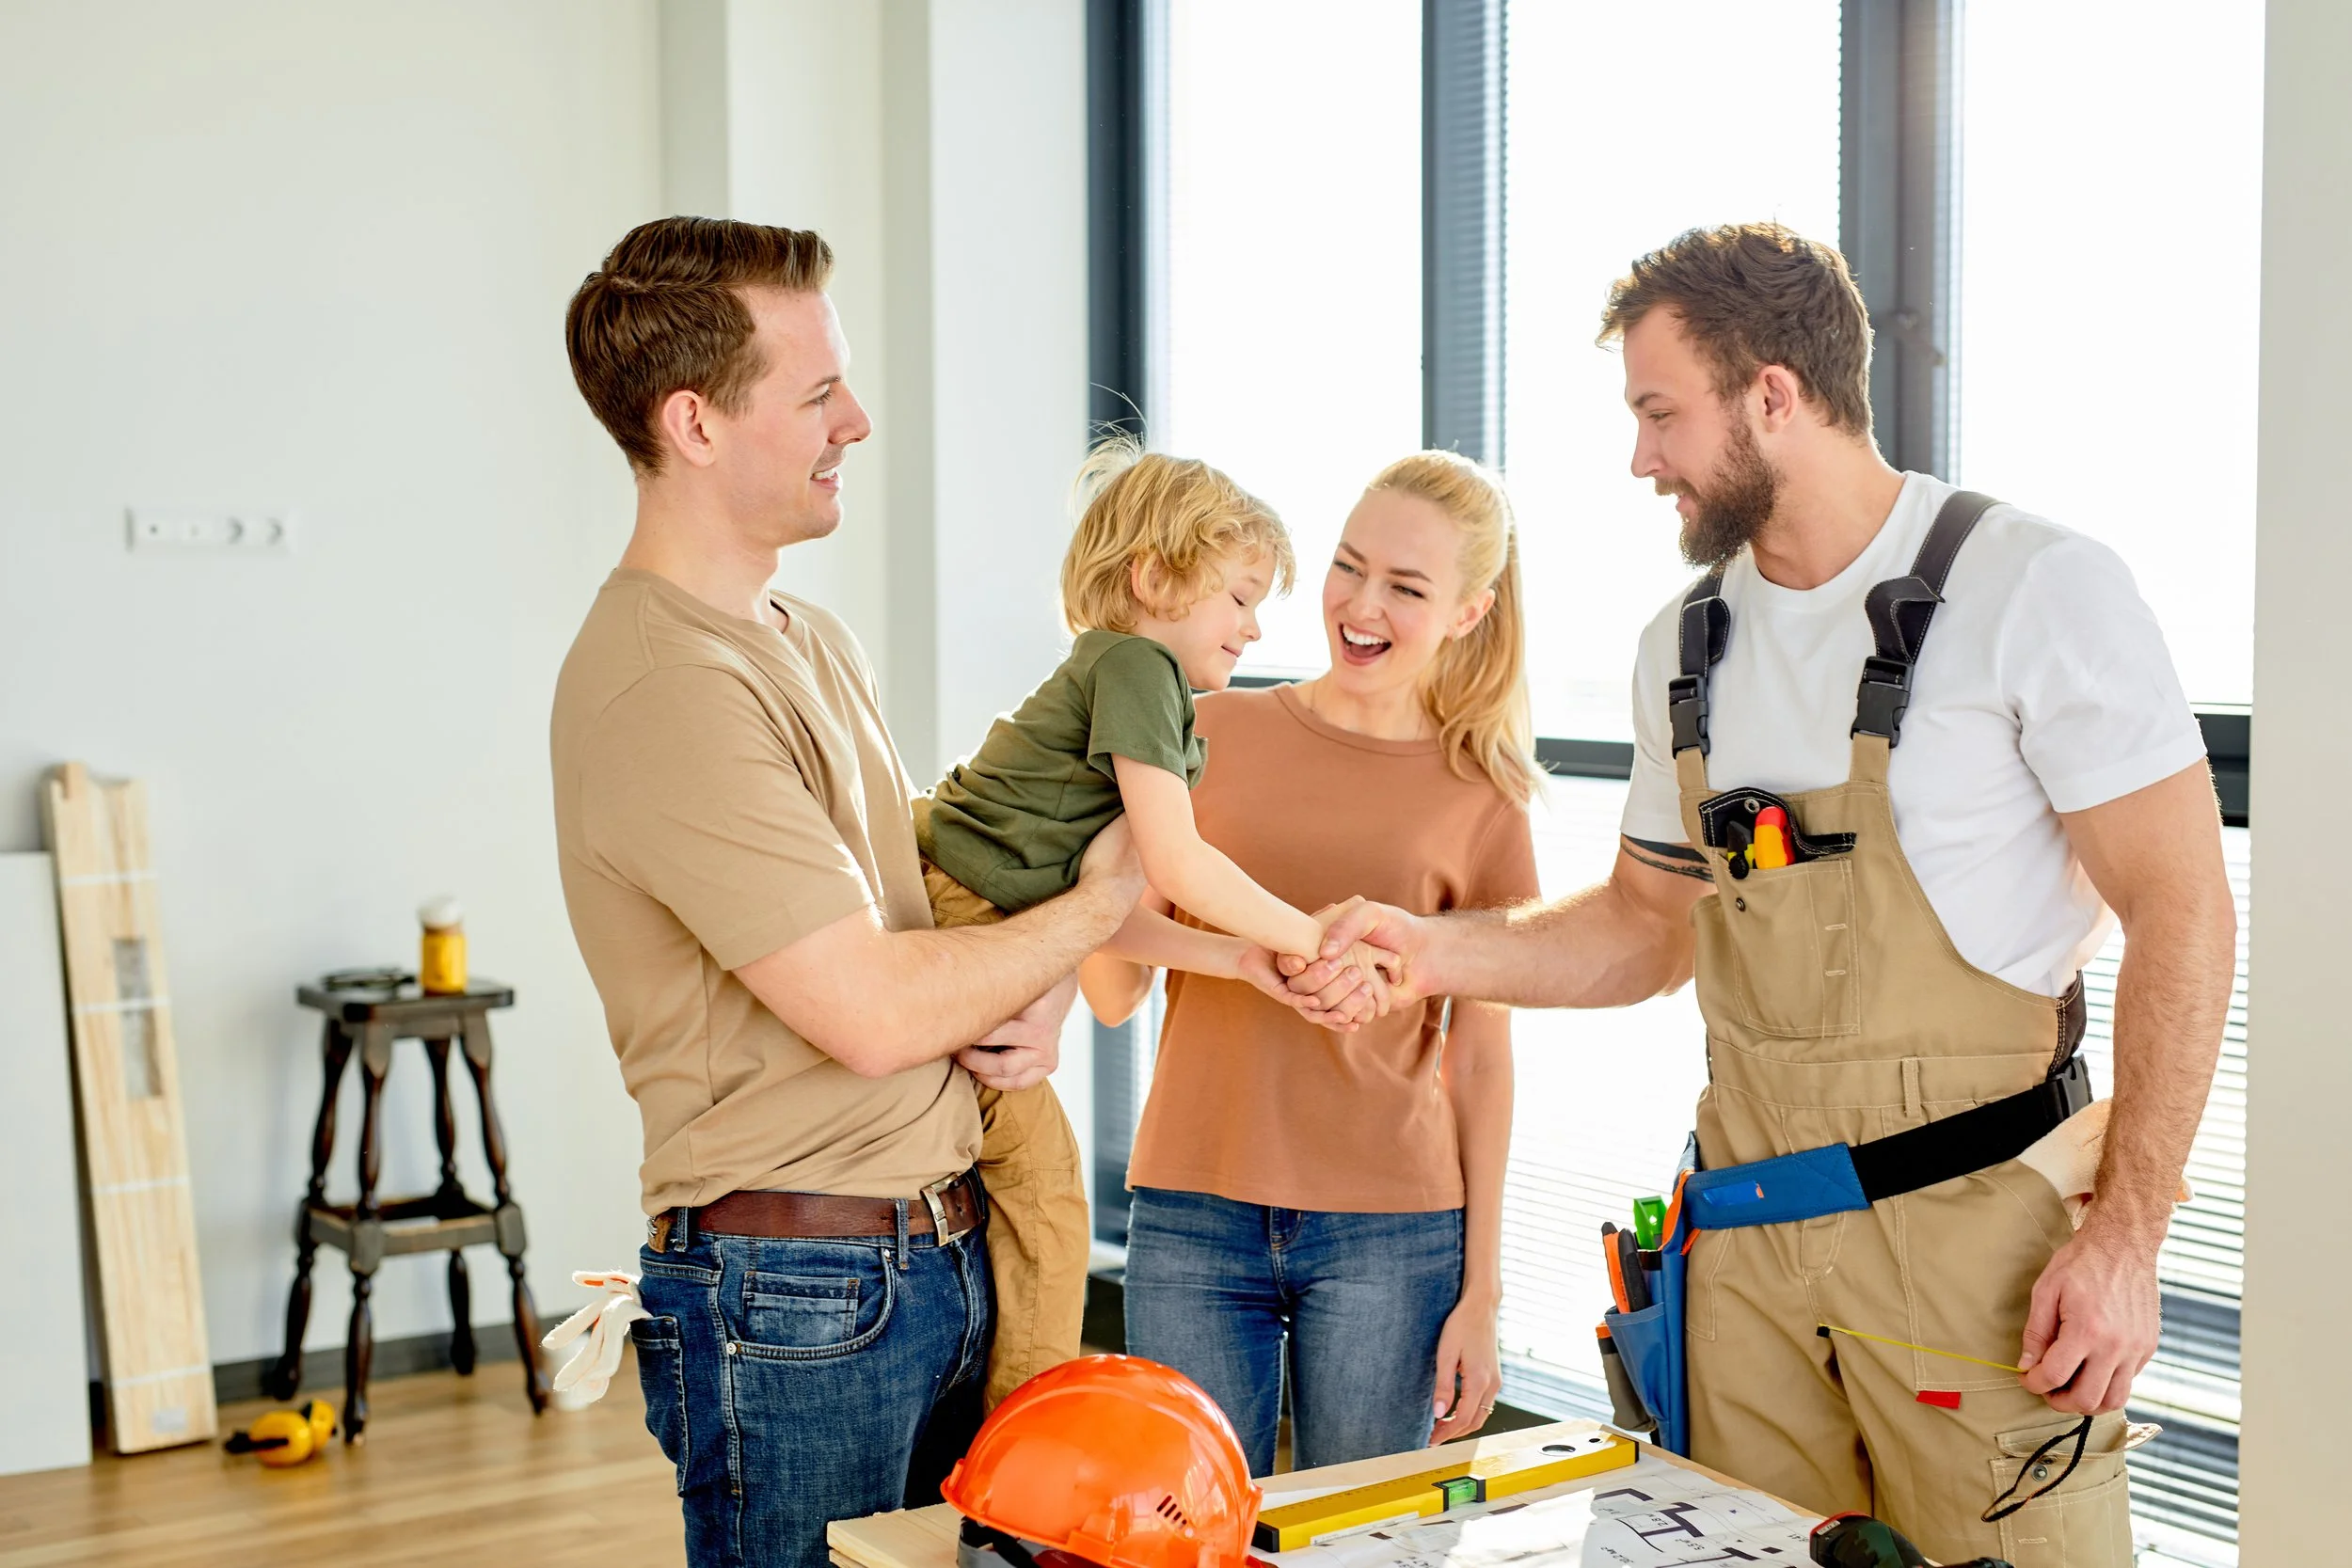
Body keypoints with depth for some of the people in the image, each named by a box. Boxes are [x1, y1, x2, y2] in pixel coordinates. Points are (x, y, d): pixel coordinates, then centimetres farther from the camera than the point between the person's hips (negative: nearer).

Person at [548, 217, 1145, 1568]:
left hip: (944, 1255, 9)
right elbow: (872, 1014, -23)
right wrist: (1098, 905, -9)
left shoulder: (815, 644, 12)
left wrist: (1036, 999, -3)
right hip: (800, 1299, -9)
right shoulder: (662, 687, -20)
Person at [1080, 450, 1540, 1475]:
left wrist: (1481, 1292, 2)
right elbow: (1111, 993, 4)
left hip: (1391, 1233, 0)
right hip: (1191, 1219, 1)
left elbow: (1482, 1062, 4)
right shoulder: (1210, 733, 4)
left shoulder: (1480, 799, 3)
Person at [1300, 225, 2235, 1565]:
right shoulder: (1686, 648, 9)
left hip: (1973, 1231, -5)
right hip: (1751, 1235, 5)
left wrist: (2127, 1234, -15)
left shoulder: (2037, 589, -10)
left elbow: (2183, 911, -11)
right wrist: (1439, 952, 1)